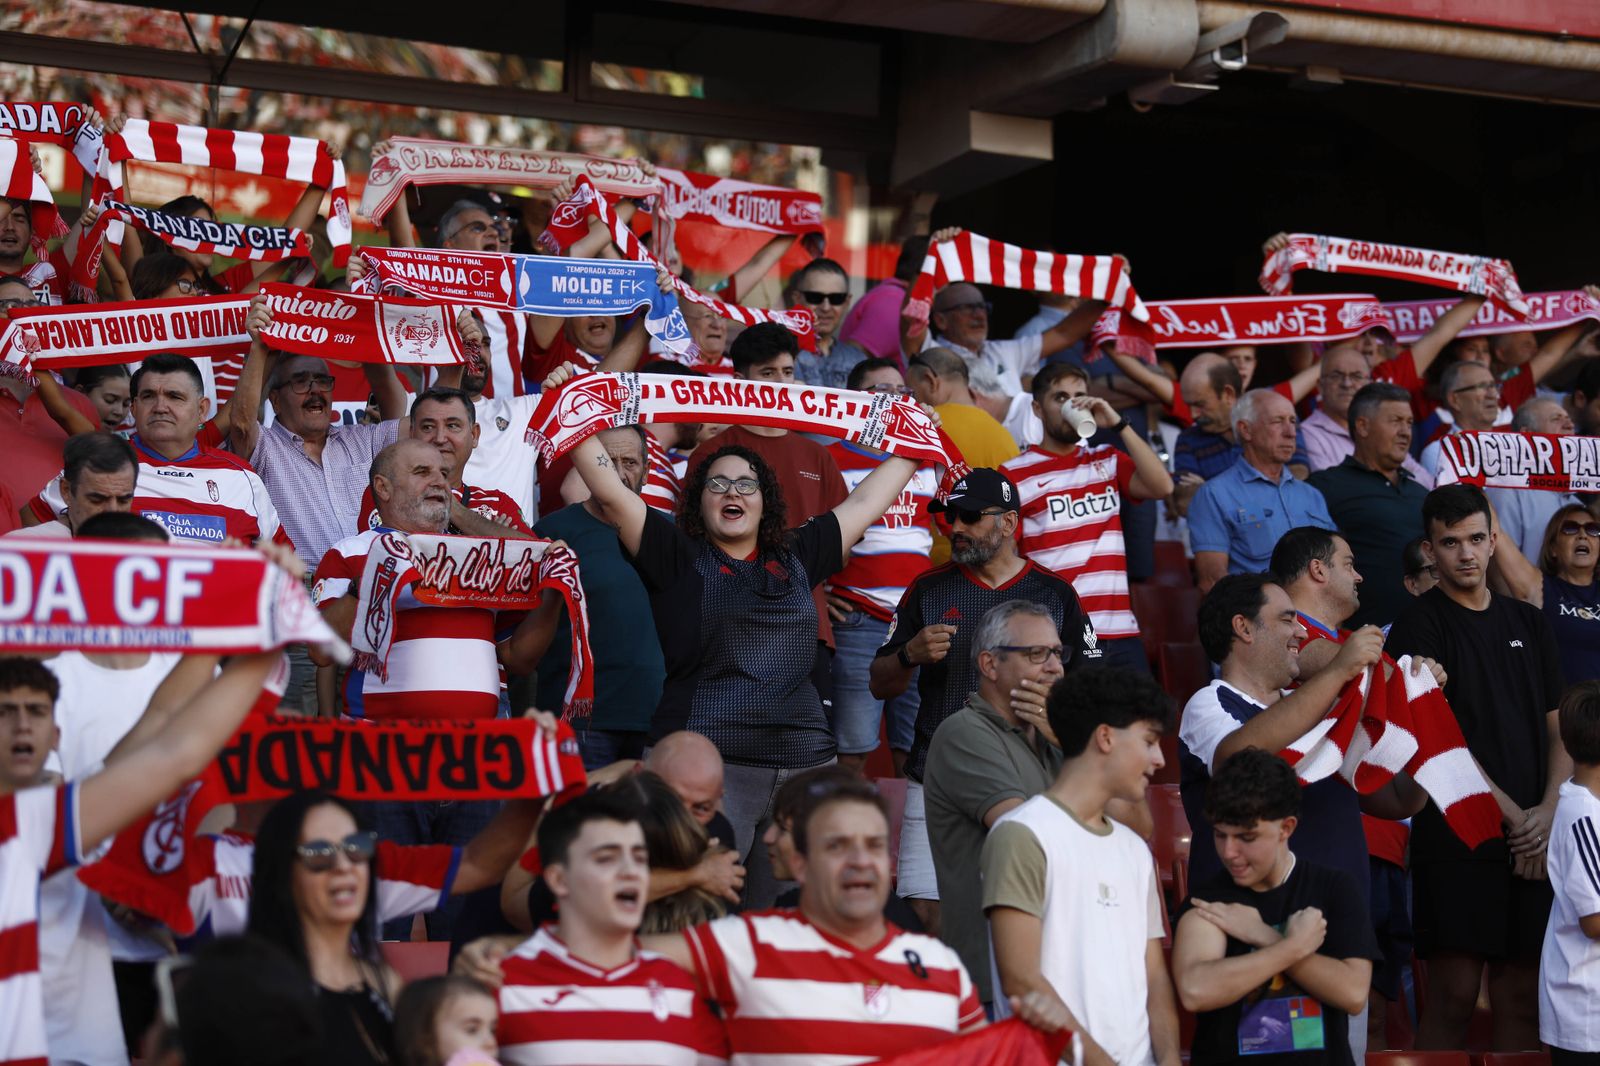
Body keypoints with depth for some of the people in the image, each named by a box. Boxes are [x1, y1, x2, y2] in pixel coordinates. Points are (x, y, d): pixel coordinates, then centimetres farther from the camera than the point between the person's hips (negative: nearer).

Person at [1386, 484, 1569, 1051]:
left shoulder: (1528, 623, 15)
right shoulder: (1420, 626, -1)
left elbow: (1559, 727, 13)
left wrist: (1548, 810, -4)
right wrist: (1514, 817, -10)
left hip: (1531, 840, 5)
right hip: (1457, 838, -5)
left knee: (1520, 997, 5)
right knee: (1454, 994, -6)